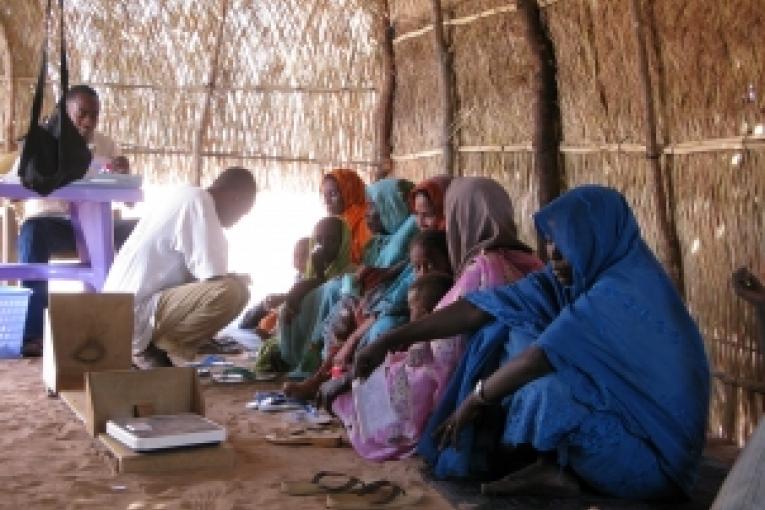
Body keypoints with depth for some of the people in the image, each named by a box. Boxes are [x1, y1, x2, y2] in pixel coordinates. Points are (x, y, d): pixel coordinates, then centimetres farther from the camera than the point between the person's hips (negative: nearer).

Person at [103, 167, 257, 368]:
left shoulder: (182, 197, 15)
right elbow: (216, 279, -18)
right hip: (135, 318, -10)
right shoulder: (199, 202, -15)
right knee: (234, 290, -23)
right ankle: (154, 350, -8)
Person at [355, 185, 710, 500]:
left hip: (651, 451, -8)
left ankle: (551, 468, -7)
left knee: (539, 380, -31)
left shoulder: (625, 288, -23)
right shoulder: (571, 277, 1)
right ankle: (551, 464, -6)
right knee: (510, 337, -1)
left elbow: (543, 357, -29)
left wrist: (475, 399, -14)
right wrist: (390, 341, -8)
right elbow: (481, 309, -5)